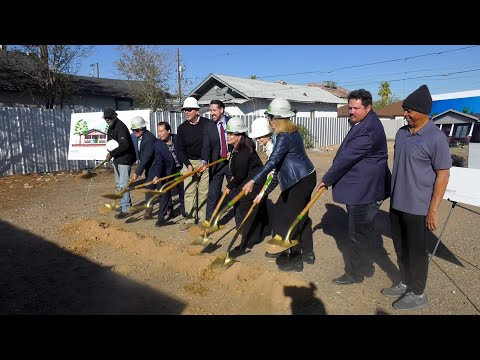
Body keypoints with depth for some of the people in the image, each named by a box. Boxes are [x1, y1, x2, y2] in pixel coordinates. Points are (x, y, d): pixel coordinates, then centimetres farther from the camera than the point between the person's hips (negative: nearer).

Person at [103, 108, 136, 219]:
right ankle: (127, 203, 33)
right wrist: (111, 153, 2)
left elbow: (125, 145, -27)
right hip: (117, 159, 11)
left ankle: (125, 209, -3)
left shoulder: (120, 127, -19)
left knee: (123, 184, -9)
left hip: (125, 159, -11)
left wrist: (111, 154, -21)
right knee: (119, 183, 19)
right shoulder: (111, 127, 12)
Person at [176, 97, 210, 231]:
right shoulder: (182, 128, 0)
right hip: (189, 162, 2)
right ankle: (189, 219, 8)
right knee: (189, 192, 0)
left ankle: (202, 220, 12)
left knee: (204, 192, 3)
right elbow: (180, 150, -1)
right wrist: (188, 165, -13)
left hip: (205, 162, -1)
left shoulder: (208, 124, -6)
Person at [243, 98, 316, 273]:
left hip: (300, 182, -10)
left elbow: (272, 162, -29)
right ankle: (307, 252, 31)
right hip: (306, 177, 10)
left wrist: (253, 181, -33)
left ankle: (295, 260, 11)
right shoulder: (294, 132, 9)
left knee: (290, 219, 0)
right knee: (301, 215, 19)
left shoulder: (284, 138, -21)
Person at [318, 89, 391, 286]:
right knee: (362, 231, 21)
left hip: (364, 190, -11)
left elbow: (347, 158, -23)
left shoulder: (368, 130, -23)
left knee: (357, 233, 2)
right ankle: (365, 266, 36)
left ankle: (355, 273, 16)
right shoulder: (362, 124, 14)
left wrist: (326, 179, -13)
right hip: (362, 188, 11)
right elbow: (346, 154, 22)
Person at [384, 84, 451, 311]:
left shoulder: (436, 137, -15)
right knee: (401, 248, 18)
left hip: (418, 207, -7)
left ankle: (418, 294, 26)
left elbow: (443, 175, -14)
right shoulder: (402, 132, 6)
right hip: (397, 204, 7)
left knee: (416, 251, 8)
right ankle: (405, 284, 37)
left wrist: (433, 209, -16)